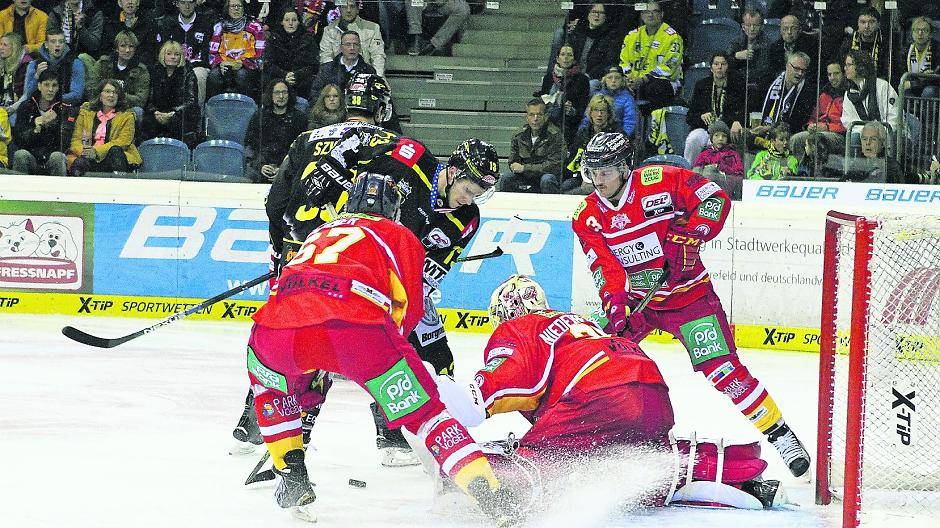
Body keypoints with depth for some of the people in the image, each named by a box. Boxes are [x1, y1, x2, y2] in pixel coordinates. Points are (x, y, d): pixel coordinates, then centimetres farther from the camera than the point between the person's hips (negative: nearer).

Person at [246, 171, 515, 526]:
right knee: (422, 411, 7)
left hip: (279, 326, 3)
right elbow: (409, 309, 21)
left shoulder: (321, 232, 42)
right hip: (357, 321, -3)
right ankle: (493, 499, -6)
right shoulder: (399, 236, 29)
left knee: (268, 381, 36)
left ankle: (293, 480, 26)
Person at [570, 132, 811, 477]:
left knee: (721, 370, -14)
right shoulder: (587, 218, -3)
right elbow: (606, 268, -11)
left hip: (687, 294, -5)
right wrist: (616, 308, -27)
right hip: (636, 299, 5)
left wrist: (689, 236, -26)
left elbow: (715, 198, -15)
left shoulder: (659, 182, -15)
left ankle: (778, 432, -6)